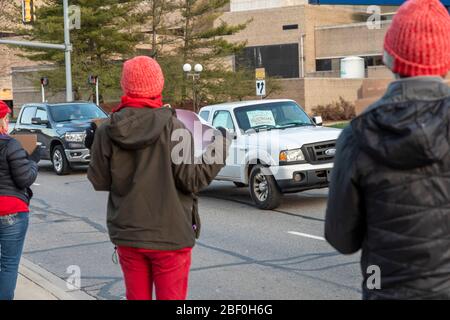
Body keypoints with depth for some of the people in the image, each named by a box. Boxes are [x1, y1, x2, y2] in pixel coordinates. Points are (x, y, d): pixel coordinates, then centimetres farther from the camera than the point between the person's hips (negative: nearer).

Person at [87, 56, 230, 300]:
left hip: (127, 235, 3)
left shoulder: (107, 132, -5)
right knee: (171, 297, 7)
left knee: (136, 297, 15)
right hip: (170, 235, -3)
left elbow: (99, 182, 0)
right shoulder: (173, 128, -13)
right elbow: (192, 180, -13)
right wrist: (220, 148, 0)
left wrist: (95, 146, 16)